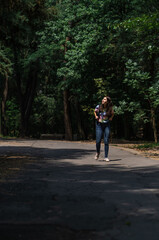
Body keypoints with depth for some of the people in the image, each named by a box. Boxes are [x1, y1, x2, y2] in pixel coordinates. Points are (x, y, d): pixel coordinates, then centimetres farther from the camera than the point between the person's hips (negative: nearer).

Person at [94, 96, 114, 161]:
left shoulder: (110, 108, -5)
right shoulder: (98, 107, -6)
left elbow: (112, 113, 17)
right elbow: (95, 111, 17)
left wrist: (111, 118, 0)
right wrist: (96, 116, 0)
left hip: (107, 125, 0)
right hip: (99, 125, 0)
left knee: (106, 141, -4)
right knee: (98, 141, -3)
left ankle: (106, 157, 3)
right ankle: (98, 153, 27)